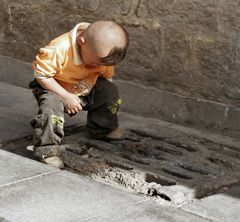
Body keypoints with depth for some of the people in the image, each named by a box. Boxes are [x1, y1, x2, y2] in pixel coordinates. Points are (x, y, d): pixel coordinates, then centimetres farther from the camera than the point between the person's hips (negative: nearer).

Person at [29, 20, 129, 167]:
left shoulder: (102, 53, -17)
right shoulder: (59, 50, -38)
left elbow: (107, 75, 3)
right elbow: (41, 74, -29)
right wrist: (67, 97, -28)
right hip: (54, 88, -6)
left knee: (111, 92, -5)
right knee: (52, 107, -34)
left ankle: (102, 129, 17)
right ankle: (47, 149, -21)